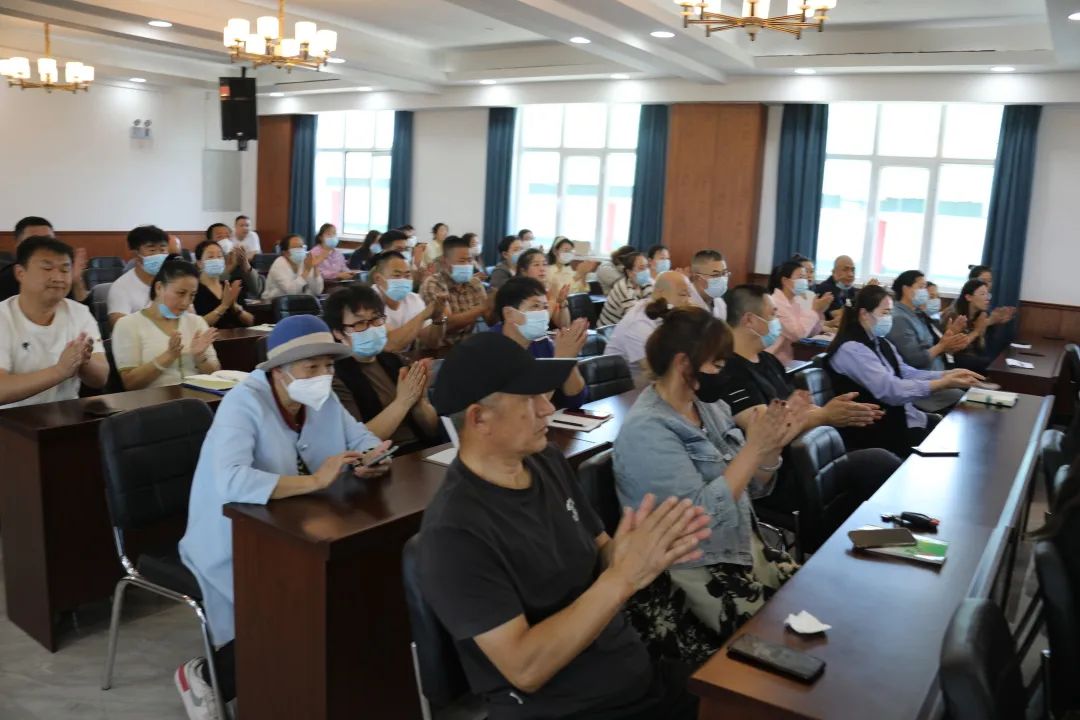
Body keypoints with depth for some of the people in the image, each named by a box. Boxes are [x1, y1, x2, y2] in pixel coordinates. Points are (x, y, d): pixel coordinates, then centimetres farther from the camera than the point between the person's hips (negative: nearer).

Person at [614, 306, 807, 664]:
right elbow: (702, 516, -24)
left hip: (742, 548, 8)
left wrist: (774, 444, -7)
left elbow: (750, 489, 10)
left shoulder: (709, 406, 4)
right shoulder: (645, 430, -19)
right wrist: (753, 448, -22)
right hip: (692, 573, -8)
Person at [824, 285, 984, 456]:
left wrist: (948, 374, -6)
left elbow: (907, 374, 8)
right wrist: (944, 383, -25)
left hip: (900, 416, 9)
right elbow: (891, 390, -26)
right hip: (876, 431, -9)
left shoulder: (880, 342, 12)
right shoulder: (851, 349, -20)